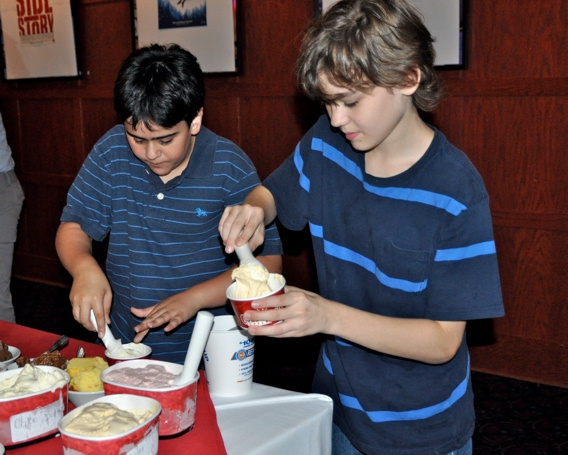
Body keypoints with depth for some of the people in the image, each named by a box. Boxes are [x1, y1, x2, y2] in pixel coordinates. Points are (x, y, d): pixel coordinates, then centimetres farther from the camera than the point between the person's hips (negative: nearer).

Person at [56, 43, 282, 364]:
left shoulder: (229, 166, -9)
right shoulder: (111, 152, 0)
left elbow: (268, 260, -8)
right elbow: (73, 227, 8)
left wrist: (193, 298, -18)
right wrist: (85, 268, -14)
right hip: (122, 346, 2)